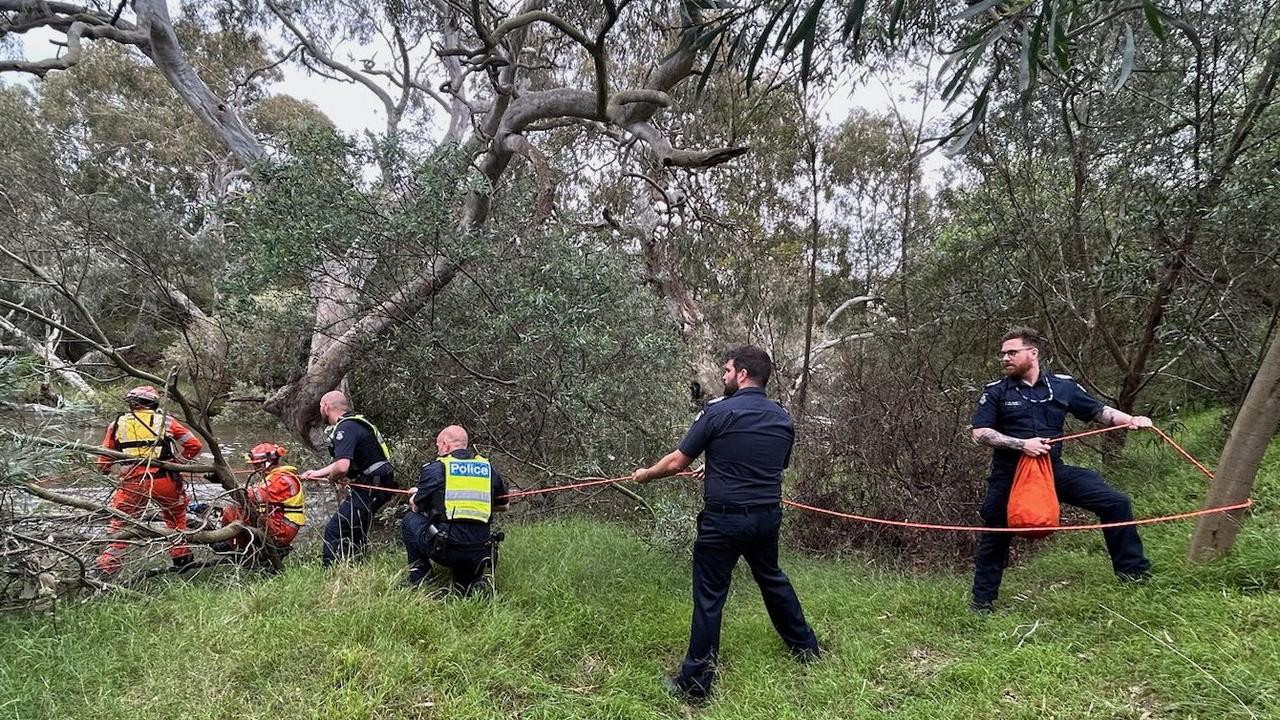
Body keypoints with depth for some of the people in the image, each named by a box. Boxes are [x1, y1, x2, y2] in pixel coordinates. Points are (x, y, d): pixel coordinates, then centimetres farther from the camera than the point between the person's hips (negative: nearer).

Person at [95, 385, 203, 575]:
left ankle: (108, 562, 8)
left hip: (132, 483, 0)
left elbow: (103, 464, 14)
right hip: (164, 481, 0)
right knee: (176, 515, 23)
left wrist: (106, 471, 35)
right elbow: (194, 445, 7)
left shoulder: (117, 424, 11)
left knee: (120, 522, 16)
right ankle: (180, 556, 27)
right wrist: (179, 460, 21)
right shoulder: (165, 421, 7)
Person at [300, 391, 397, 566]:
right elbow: (345, 461, 26)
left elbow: (342, 467, -32)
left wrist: (332, 477, -10)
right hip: (374, 486, 10)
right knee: (353, 534, 21)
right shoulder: (354, 423, 15)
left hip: (370, 489, -10)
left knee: (334, 530, -7)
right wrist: (318, 473, 30)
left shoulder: (345, 428, -17)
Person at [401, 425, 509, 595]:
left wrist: (414, 498, 36)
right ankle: (474, 583, 0)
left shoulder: (435, 468, 2)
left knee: (410, 520, 23)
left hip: (445, 550, -3)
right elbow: (505, 506, 24)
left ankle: (420, 581, 18)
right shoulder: (488, 467, 13)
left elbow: (416, 507, 13)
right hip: (480, 554, 4)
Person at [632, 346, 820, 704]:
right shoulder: (783, 419, 5)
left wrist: (646, 474, 12)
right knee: (772, 578, 27)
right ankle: (806, 648, 42)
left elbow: (676, 463, -8)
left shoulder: (718, 411, -12)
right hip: (767, 517, 6)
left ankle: (695, 684, 14)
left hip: (724, 520, -5)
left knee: (709, 599, 5)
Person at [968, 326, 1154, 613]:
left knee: (1116, 503, -5)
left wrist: (1131, 420, -5)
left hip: (1053, 469, 2)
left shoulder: (1063, 386, 2)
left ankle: (1132, 570, 14)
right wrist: (1021, 444, -19)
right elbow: (979, 433, -11)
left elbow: (1098, 411, 11)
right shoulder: (996, 392, -5)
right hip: (1010, 475, -2)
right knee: (995, 535, 7)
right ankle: (982, 599, 24)